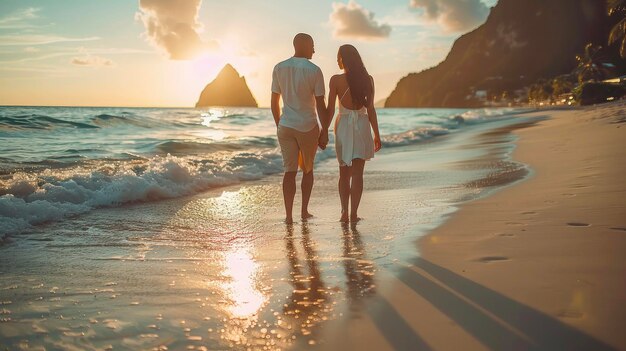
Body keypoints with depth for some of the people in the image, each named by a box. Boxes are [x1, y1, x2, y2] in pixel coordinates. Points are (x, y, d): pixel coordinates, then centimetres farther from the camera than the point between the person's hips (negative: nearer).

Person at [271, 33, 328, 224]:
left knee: (290, 170, 4)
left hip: (286, 127, 3)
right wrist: (325, 132, -2)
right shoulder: (314, 70, -8)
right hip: (308, 127, -2)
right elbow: (320, 105, -9)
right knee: (307, 169, 15)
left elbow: (274, 103, 7)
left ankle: (288, 215, -2)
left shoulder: (279, 68, 3)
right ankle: (304, 211, 19)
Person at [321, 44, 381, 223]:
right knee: (357, 172, 4)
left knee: (344, 172, 12)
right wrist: (377, 134, 7)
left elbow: (330, 110, -7)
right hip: (362, 127, 1)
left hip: (343, 126, -1)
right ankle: (354, 213, 0)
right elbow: (370, 109, -1)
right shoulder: (367, 79, -2)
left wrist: (324, 132, 3)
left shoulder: (336, 80, -8)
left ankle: (344, 213, 5)